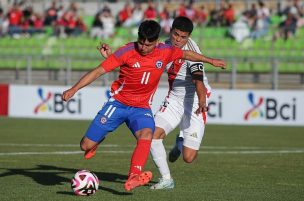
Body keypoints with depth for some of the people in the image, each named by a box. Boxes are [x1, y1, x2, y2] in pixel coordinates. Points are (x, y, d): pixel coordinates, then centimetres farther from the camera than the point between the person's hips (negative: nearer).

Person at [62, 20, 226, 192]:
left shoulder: (165, 52, -7)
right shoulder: (127, 52, -17)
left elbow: (186, 54, 15)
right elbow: (98, 71, -17)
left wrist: (210, 60, 25)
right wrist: (74, 89, -25)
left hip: (142, 108, 1)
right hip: (118, 103, -1)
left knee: (147, 134, -34)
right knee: (86, 146, -4)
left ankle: (134, 176, -49)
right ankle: (98, 139, 34)